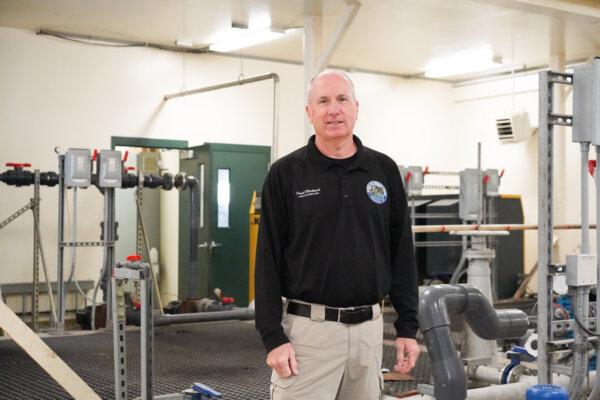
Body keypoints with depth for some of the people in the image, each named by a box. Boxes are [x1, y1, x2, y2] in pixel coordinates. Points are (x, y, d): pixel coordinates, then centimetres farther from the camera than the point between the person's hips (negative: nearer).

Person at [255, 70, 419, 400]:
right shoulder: (285, 174, -2)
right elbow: (268, 260, -4)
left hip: (369, 327, 4)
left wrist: (408, 326, 6)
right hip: (307, 329, -3)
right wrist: (273, 337, -10)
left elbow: (401, 253, 9)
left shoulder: (385, 171, 7)